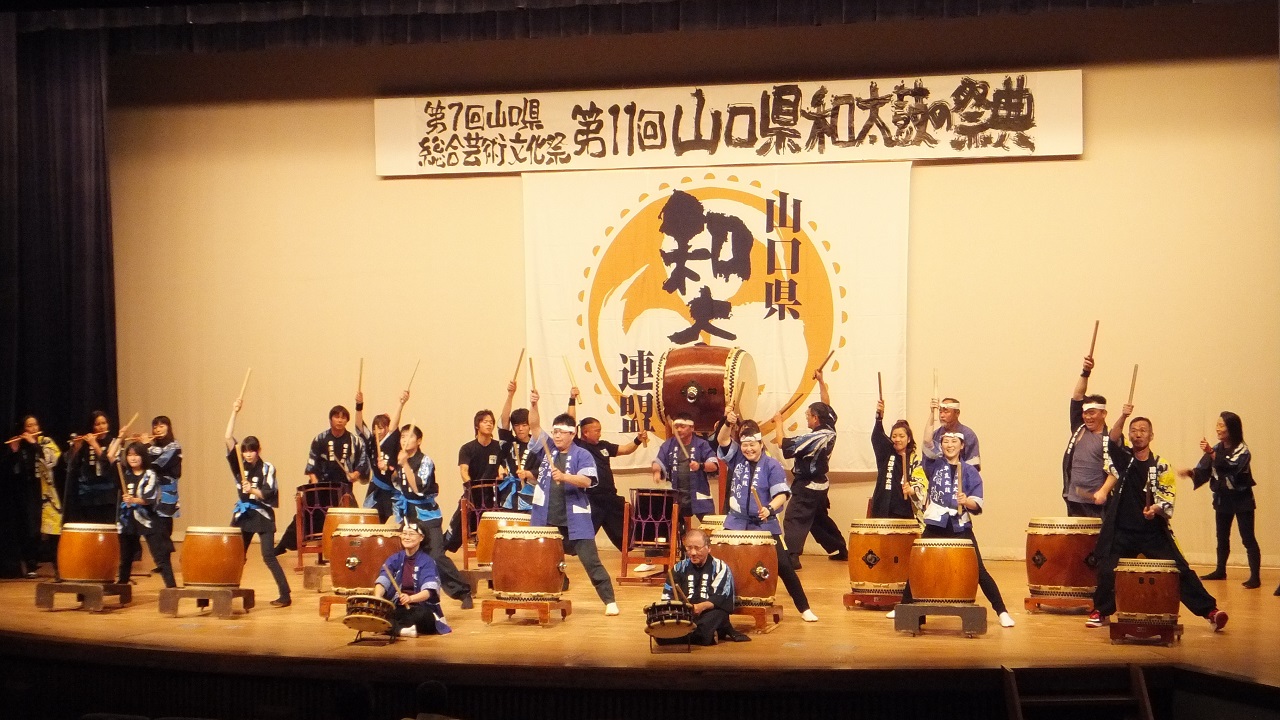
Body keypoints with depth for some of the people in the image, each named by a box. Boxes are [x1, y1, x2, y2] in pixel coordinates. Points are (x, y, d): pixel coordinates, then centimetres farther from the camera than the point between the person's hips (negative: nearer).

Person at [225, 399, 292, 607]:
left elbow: (269, 494, -13)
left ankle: (285, 595, -9)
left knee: (268, 555, -10)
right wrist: (234, 413, -10)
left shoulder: (267, 468, -6)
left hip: (263, 516, -5)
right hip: (243, 515, 5)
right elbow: (228, 438, -5)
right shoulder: (239, 465, 3)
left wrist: (252, 490, -31)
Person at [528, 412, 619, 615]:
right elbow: (534, 426, -2)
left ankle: (610, 601, 2)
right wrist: (534, 405, -16)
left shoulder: (582, 455, -3)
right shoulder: (547, 449, 8)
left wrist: (564, 476, -31)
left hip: (575, 520, -4)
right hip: (545, 520, 4)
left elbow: (586, 481, -17)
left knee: (591, 561, -3)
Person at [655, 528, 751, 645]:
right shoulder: (680, 567, 17)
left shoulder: (719, 568, 3)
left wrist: (701, 606, -28)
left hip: (711, 614, -5)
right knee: (662, 634, -25)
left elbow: (721, 598, -9)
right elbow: (667, 595, 11)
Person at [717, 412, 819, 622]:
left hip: (765, 525, -3)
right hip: (736, 522, 3)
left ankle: (804, 609, 3)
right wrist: (728, 423, -28)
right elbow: (722, 440, -9)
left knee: (783, 566, -5)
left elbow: (782, 494, -16)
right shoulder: (736, 458, 3)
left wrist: (770, 509, -34)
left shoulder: (772, 466, -8)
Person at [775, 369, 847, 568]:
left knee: (794, 519, -13)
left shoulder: (812, 438, -22)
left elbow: (783, 444, -21)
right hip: (821, 484, 9)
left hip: (806, 486, -9)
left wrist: (778, 423, -8)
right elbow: (826, 406, 14)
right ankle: (840, 549, 32)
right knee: (821, 519, 23)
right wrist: (821, 382, 17)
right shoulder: (830, 430, -1)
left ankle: (792, 556, -22)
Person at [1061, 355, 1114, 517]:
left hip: (1098, 504, -5)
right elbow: (1077, 396, 6)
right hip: (1074, 501, 5)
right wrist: (1085, 373, -4)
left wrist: (1104, 491, -24)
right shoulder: (1079, 429, 13)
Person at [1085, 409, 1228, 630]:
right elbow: (1112, 441, -16)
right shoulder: (1122, 458, 4)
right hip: (1121, 532, 0)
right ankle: (1101, 611, 15)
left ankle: (1209, 610, -1)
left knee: (1181, 570, -7)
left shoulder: (1161, 467, 3)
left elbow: (1168, 501, -2)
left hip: (1154, 533, 0)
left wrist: (1156, 509, -23)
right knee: (1107, 571, -7)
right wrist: (1122, 418, -31)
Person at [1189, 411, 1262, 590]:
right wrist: (1192, 473, -20)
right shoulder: (1217, 448, 4)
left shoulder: (1242, 450, -13)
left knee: (1247, 538, -8)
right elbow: (1203, 471, 0)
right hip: (1222, 499, 6)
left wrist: (1211, 453, -39)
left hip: (1242, 500, -6)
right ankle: (1220, 571, 28)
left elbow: (1230, 466, -30)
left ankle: (1255, 576, -10)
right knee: (1222, 537, 16)